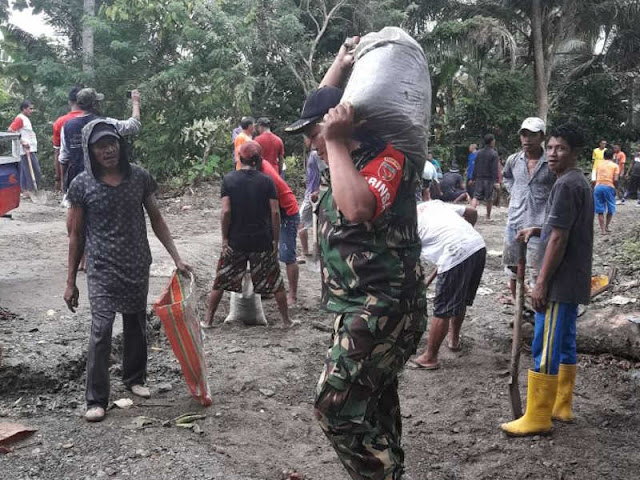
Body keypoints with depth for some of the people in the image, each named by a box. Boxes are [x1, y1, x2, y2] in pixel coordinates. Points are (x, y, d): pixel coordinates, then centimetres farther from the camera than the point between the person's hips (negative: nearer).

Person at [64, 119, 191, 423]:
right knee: (101, 329, -11)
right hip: (102, 269, -3)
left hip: (138, 266, 3)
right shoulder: (82, 185, -8)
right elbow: (76, 235, -1)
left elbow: (156, 219, 6)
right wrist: (71, 282, 0)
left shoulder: (139, 177, -3)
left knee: (136, 326, 15)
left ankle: (134, 378, 37)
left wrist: (176, 258, 0)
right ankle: (96, 399, 0)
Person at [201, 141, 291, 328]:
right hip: (262, 242, 0)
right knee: (275, 282, 13)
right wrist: (275, 239, 0)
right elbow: (275, 212, -8)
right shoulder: (267, 180, -4)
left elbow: (226, 211, -12)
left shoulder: (229, 179, -5)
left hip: (235, 242, 0)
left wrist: (225, 238, -4)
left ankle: (208, 320, 19)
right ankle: (286, 320, 20)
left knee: (220, 282, 14)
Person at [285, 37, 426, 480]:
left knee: (337, 408, -11)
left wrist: (336, 141, -27)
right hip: (366, 308, 10)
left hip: (382, 310, -10)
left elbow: (358, 208, -36)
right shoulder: (354, 156, 10)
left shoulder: (387, 158, -17)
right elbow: (322, 107, 26)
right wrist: (342, 63, 15)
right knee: (375, 403, 19)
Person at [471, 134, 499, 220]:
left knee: (476, 197, 0)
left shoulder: (479, 153, 8)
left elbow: (475, 167, 11)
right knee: (489, 198, 8)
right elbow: (495, 168, -11)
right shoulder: (494, 153, -8)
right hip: (489, 179, -4)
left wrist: (473, 178, 15)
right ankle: (488, 216, 17)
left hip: (479, 178, 4)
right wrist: (495, 179, -9)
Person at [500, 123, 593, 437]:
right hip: (574, 281, 10)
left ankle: (537, 419, 1)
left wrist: (541, 283, -18)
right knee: (565, 344, 16)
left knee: (545, 349, -5)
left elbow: (559, 239, -21)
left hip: (560, 283, -10)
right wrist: (537, 230, 11)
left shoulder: (566, 185, -17)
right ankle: (562, 406, 26)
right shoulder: (580, 182, 15)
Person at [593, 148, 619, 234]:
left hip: (598, 187, 2)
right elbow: (615, 180, -3)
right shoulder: (615, 165, 5)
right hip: (609, 187, -2)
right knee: (611, 209, 16)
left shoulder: (599, 164, 15)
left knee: (600, 210, 5)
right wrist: (615, 188, 10)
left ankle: (602, 230, 2)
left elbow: (596, 177, 10)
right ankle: (606, 227, 17)